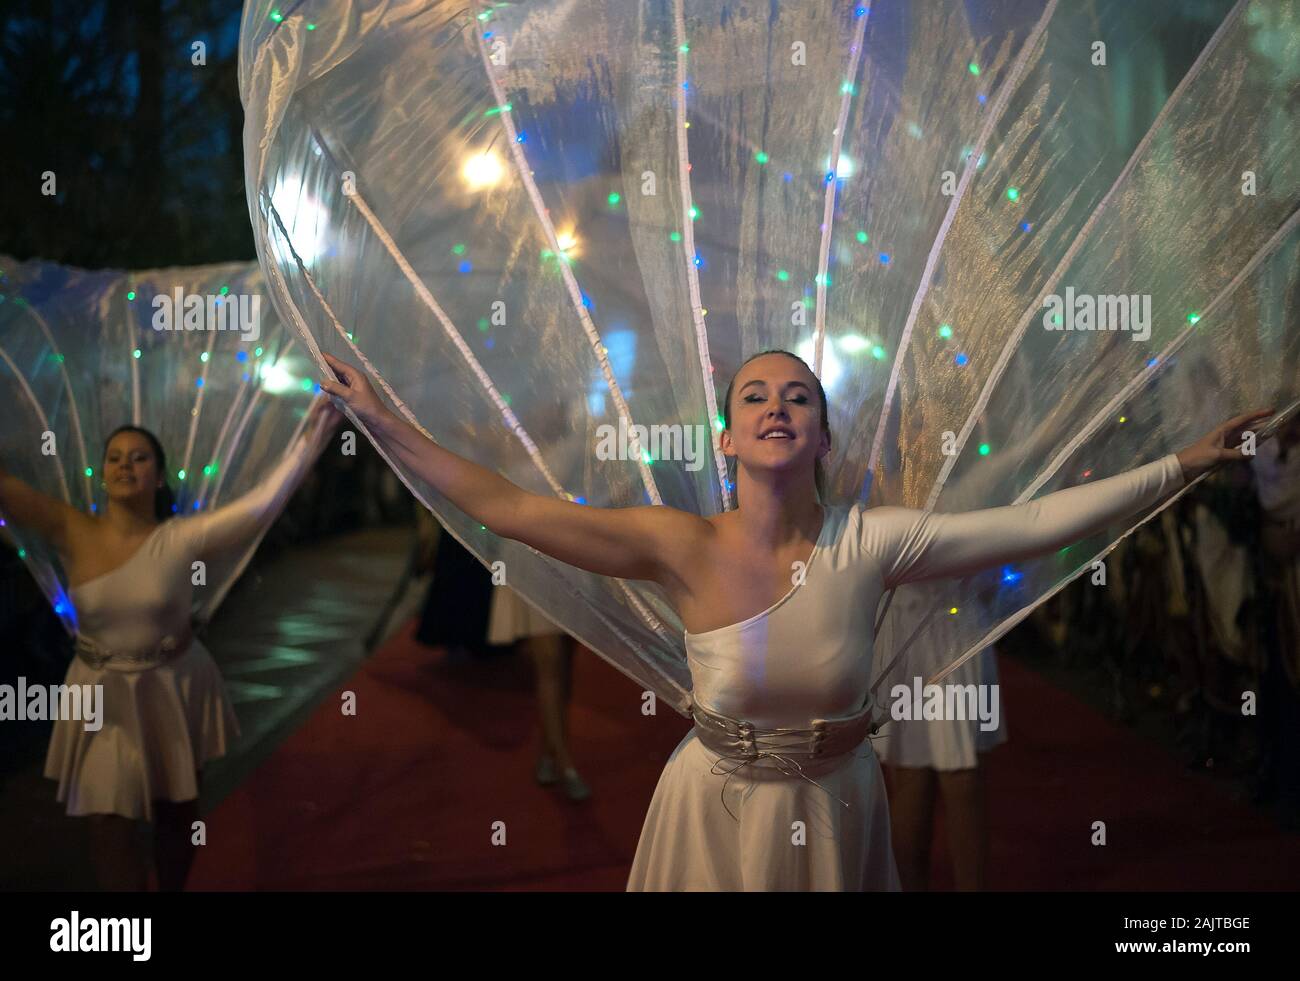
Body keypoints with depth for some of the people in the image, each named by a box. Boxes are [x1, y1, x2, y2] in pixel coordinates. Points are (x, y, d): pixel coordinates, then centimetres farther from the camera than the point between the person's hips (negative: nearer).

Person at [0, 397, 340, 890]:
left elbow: (262, 504, -22)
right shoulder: (72, 533, -10)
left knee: (177, 814, 17)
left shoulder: (182, 538, -14)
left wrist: (311, 437, -28)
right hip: (103, 699, 0)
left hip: (176, 691, 0)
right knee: (109, 834, 2)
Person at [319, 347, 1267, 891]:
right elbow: (507, 507, -15)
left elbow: (1035, 524, -14)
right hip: (717, 805, -1)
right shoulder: (683, 547, -16)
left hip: (834, 804, 1)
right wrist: (386, 425, -14)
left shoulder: (870, 544, -14)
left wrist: (1181, 465, -14)